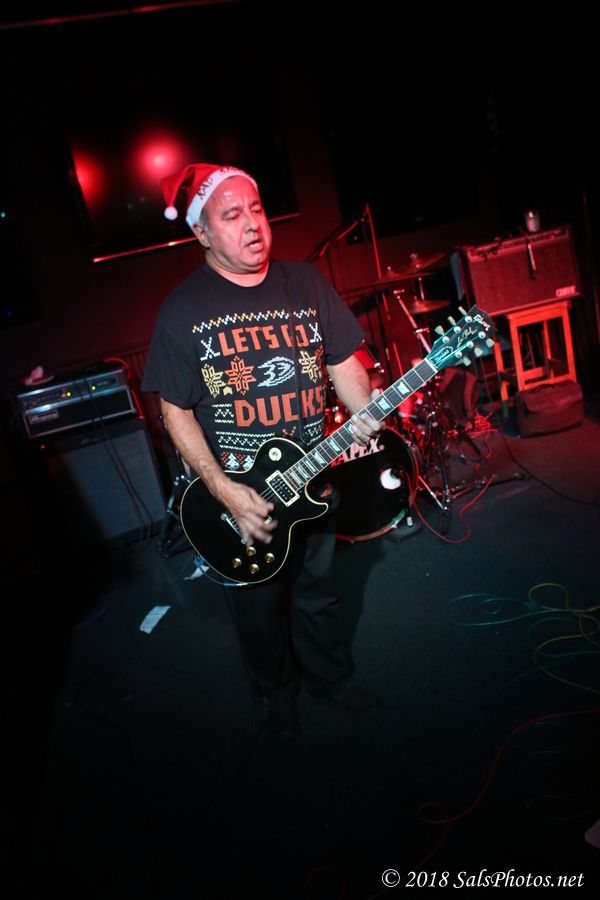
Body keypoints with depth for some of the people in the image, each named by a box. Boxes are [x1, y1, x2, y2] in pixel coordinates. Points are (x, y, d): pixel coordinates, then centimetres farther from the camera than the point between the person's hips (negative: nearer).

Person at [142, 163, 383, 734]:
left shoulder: (307, 284, 0)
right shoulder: (183, 311, -12)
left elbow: (344, 362, 4)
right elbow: (176, 412, -11)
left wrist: (365, 415, -17)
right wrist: (225, 492, -20)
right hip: (236, 492, -3)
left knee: (317, 591, 21)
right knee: (260, 606, 16)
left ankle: (327, 676, 47)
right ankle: (276, 691, 44)